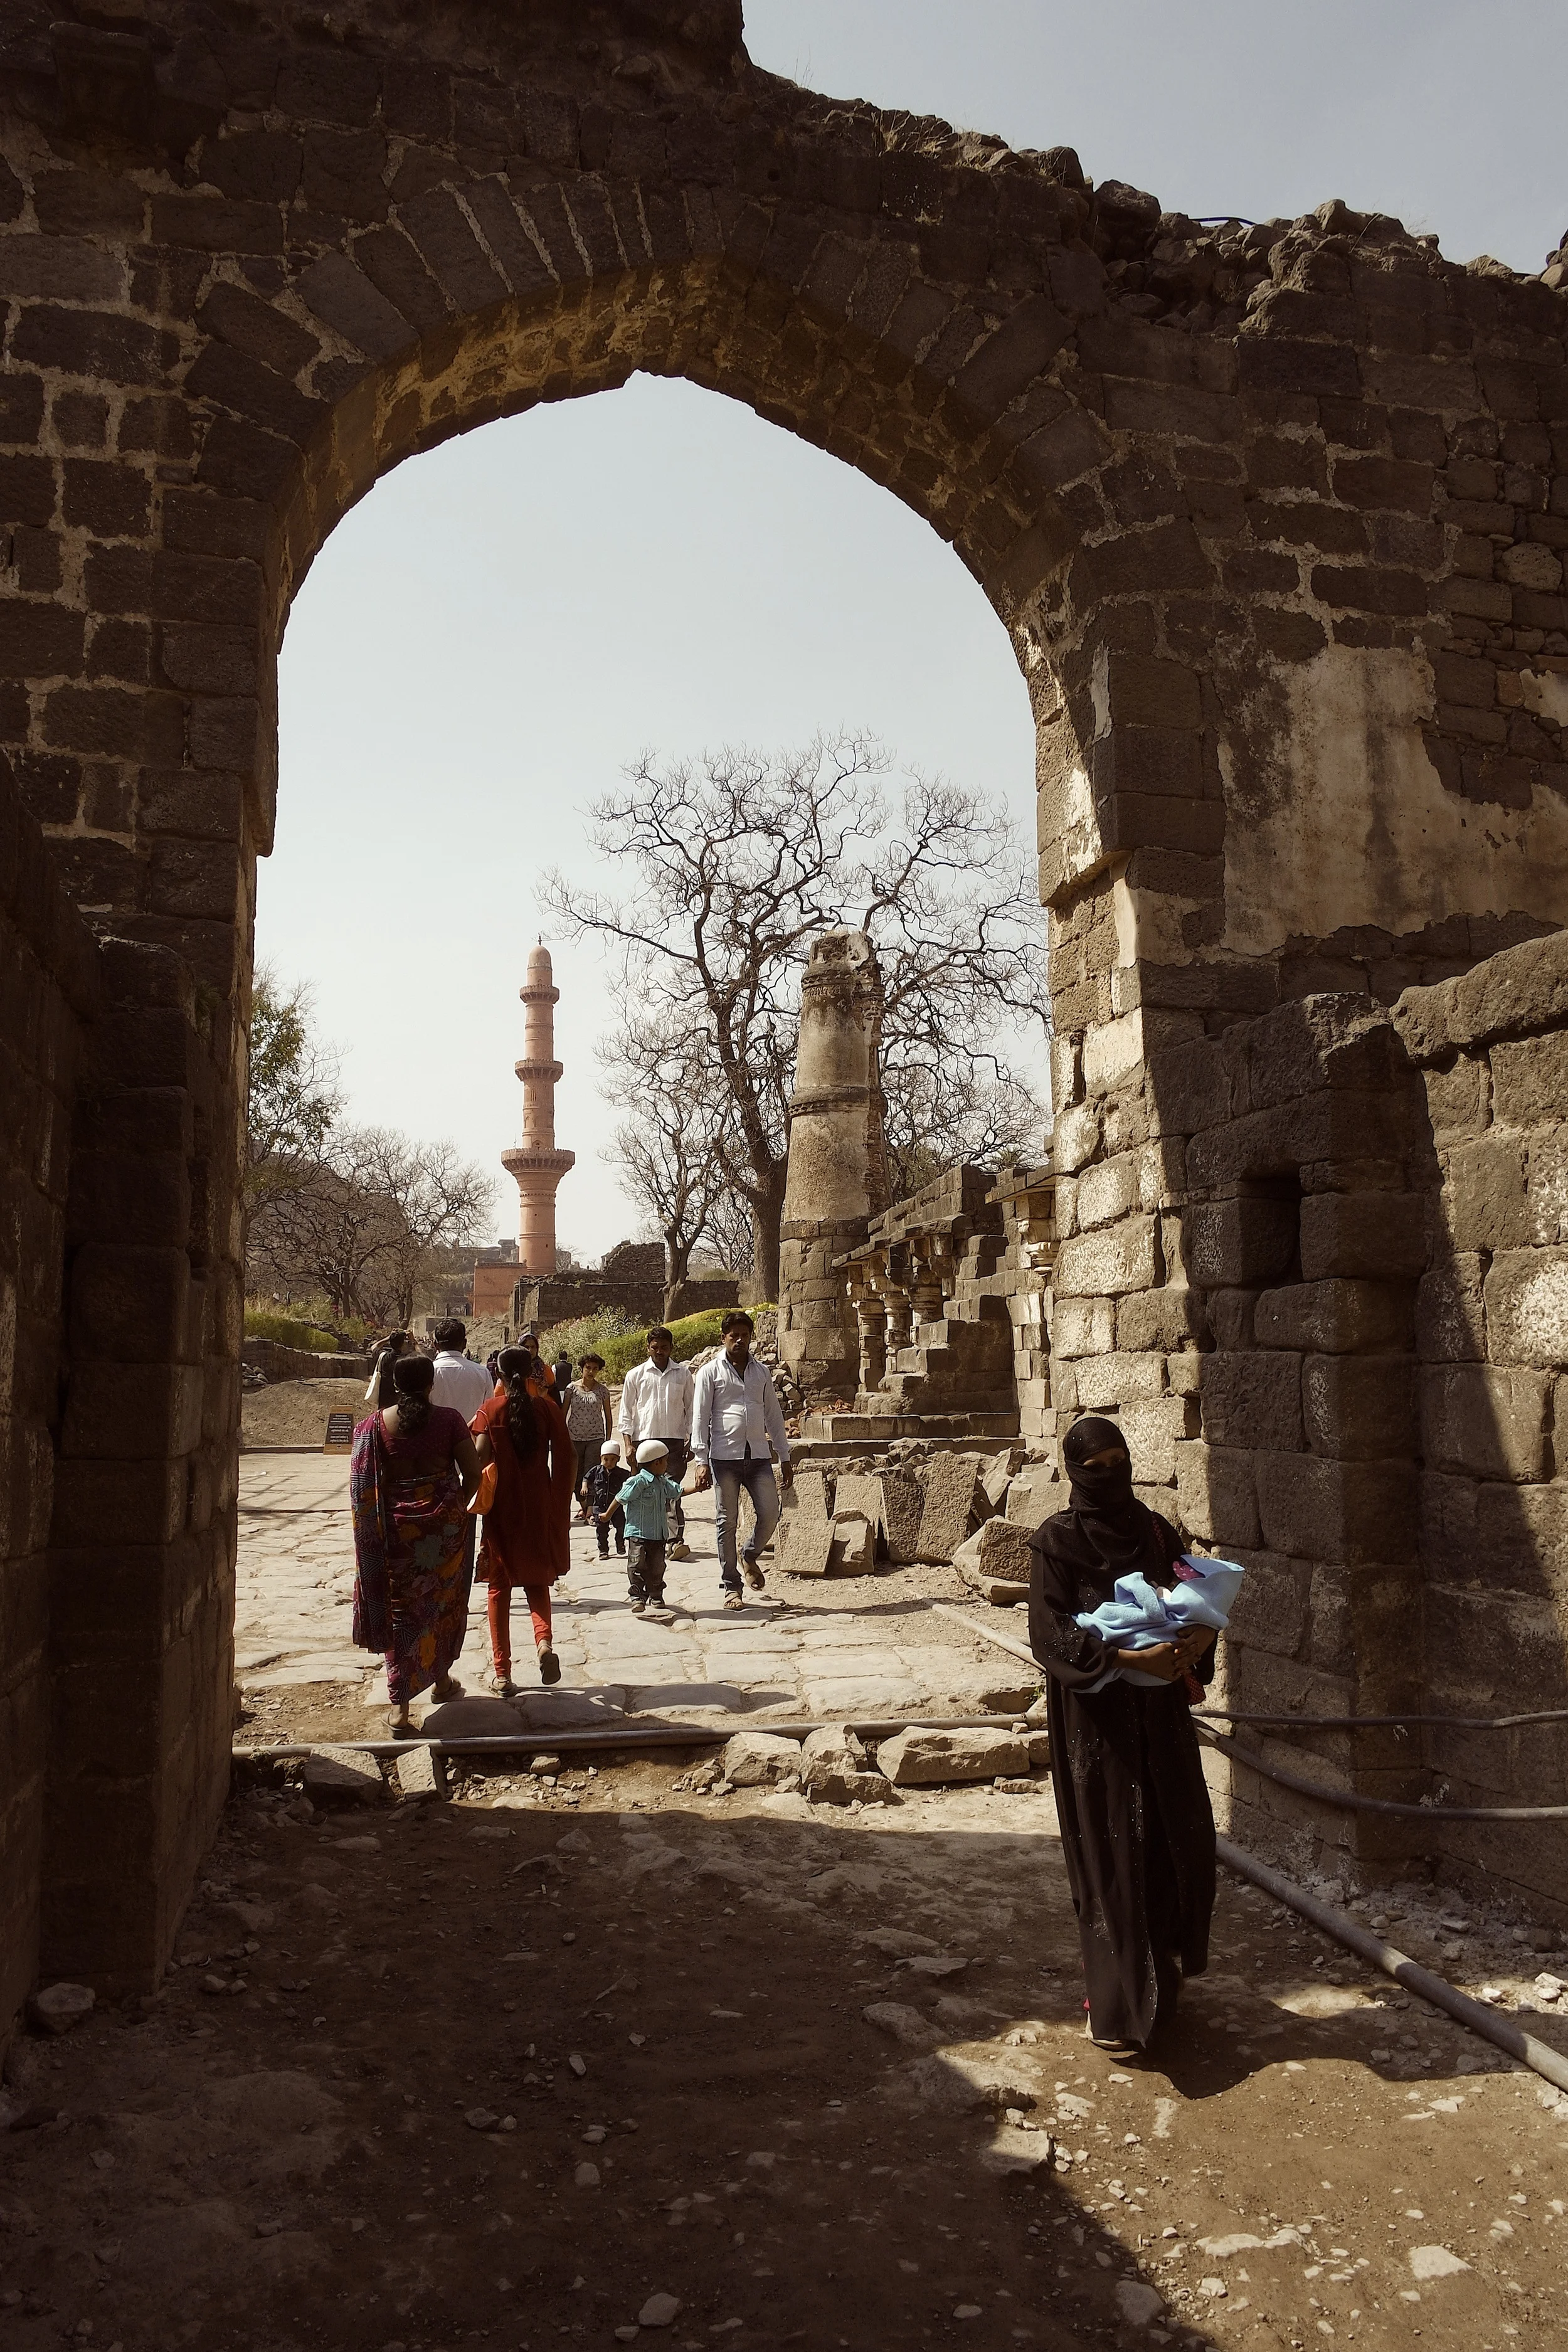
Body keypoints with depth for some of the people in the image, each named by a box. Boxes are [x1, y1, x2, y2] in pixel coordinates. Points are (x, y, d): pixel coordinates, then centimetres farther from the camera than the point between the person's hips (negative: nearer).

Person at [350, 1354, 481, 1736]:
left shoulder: (375, 1424, -4)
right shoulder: (448, 1420, -7)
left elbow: (362, 1484, -5)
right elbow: (473, 1472, -7)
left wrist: (379, 1526, 7)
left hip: (398, 1528, 0)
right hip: (446, 1525, 0)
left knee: (402, 1609, 5)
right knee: (446, 1601, 19)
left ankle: (400, 1707, -1)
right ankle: (442, 1679, 35)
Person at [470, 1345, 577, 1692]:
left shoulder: (491, 1409, -5)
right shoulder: (548, 1408, -1)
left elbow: (481, 1454, -18)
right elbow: (566, 1458, -4)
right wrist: (560, 1504, 5)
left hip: (502, 1508, -1)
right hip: (540, 1508, 1)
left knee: (500, 1587, 11)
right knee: (537, 1579, 17)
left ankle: (503, 1673, 11)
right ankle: (544, 1640, -11)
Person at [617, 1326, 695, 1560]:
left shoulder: (683, 1374, 10)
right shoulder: (636, 1375, 7)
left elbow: (691, 1408, 14)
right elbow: (626, 1412, 8)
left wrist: (691, 1438, 4)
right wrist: (628, 1443, -1)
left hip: (675, 1440, -1)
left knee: (672, 1490, -11)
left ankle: (677, 1541, -15)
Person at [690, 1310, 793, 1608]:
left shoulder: (761, 1372, 14)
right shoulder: (710, 1372, 2)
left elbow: (774, 1415, 17)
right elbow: (700, 1418, -2)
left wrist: (785, 1458, 13)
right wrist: (702, 1462, -10)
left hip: (759, 1455, 3)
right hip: (725, 1457, -3)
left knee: (770, 1514, -4)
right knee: (728, 1522, 0)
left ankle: (750, 1556, 26)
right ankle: (731, 1587, 10)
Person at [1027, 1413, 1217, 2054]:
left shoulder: (1156, 1531, 5)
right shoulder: (1056, 1541, -9)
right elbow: (1049, 1634, -15)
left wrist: (1200, 1636, -15)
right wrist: (1132, 1658, -25)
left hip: (1161, 1710, 5)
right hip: (1096, 1715, -5)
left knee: (1183, 1837, 8)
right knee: (1111, 1850, -1)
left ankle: (1163, 1971, 31)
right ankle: (1117, 2001, 11)